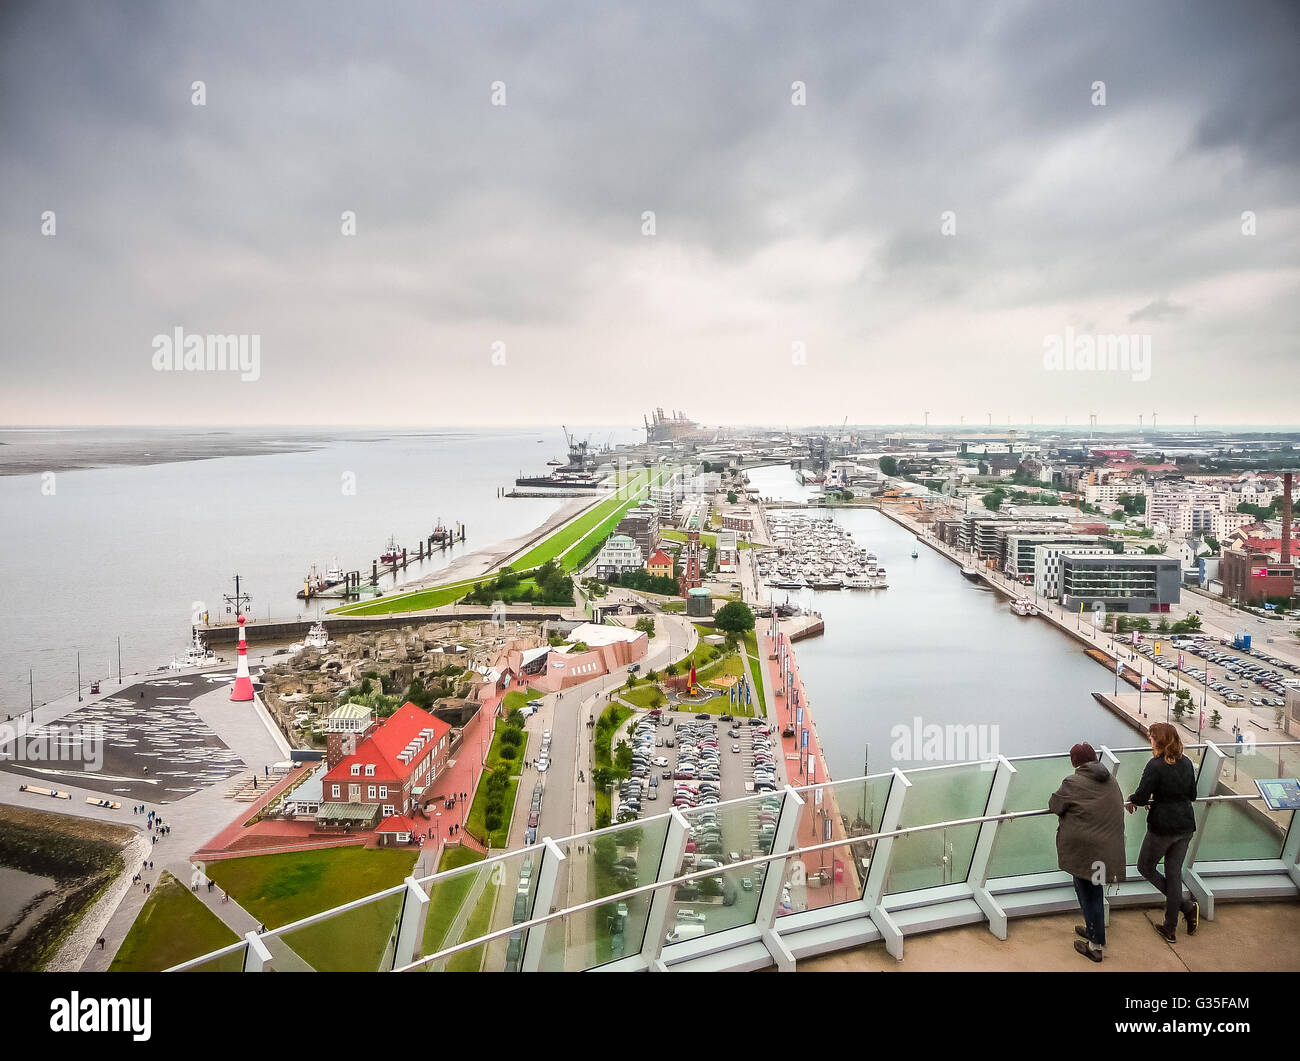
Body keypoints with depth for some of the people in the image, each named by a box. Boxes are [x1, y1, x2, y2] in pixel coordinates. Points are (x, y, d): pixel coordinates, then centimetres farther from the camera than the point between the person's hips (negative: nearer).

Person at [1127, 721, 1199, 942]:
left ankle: (1187, 907, 4)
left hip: (1162, 826, -7)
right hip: (1186, 825, 7)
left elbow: (1141, 797, -18)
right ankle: (1170, 928, 17)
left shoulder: (1156, 765, -18)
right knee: (1174, 872, 13)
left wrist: (1131, 800, 5)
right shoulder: (1186, 763, 3)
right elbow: (1192, 794, 14)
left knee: (1145, 867, 13)